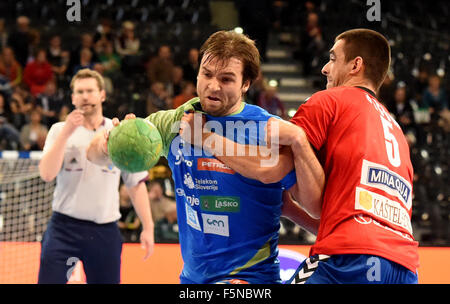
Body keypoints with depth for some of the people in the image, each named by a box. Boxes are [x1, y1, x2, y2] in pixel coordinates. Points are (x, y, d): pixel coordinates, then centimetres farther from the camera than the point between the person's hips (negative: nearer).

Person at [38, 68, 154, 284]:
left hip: (105, 231, 1)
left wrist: (147, 227, 4)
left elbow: (136, 184, 9)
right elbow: (47, 174, -12)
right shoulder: (60, 130, 3)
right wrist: (66, 133, -18)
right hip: (64, 227, -1)